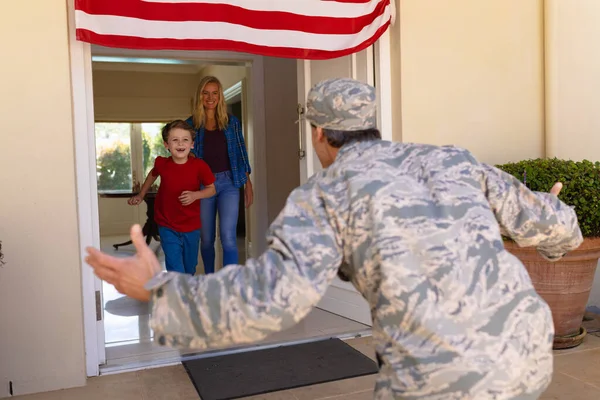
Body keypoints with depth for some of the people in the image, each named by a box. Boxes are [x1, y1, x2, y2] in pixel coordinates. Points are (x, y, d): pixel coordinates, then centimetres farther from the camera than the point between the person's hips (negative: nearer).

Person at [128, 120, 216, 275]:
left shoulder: (199, 166, -17)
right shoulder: (162, 164, -12)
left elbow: (211, 189, -5)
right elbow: (153, 174, 13)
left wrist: (195, 195, -24)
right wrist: (140, 195, 22)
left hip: (191, 227, 1)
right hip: (168, 227, -1)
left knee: (189, 269, 19)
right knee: (176, 271, -9)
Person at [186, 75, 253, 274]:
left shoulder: (232, 122, 6)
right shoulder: (191, 124, 3)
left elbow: (241, 153, 9)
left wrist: (248, 185, 6)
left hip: (228, 183, 0)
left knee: (228, 237, -12)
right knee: (206, 239, 10)